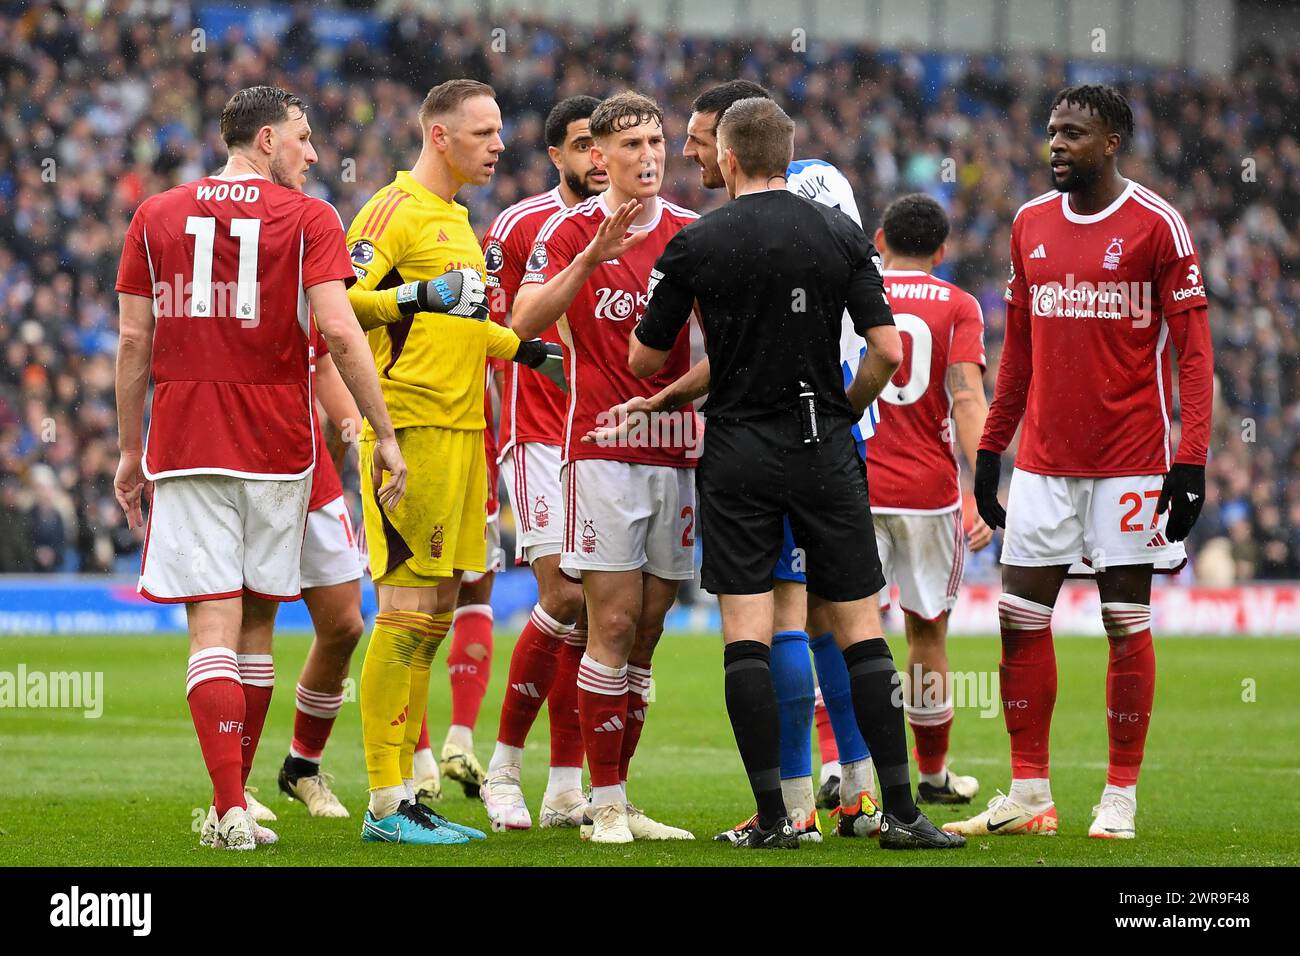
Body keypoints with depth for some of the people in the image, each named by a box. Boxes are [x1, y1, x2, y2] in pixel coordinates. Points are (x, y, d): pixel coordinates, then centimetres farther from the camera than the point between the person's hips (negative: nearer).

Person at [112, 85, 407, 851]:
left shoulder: (156, 218, 8)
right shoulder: (308, 219, 0)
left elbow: (133, 342, 7)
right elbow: (337, 329, -11)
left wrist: (130, 451, 14)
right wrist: (384, 434, -7)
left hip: (184, 444, 1)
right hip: (276, 444, -1)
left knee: (213, 627, -4)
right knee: (256, 627, 12)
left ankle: (230, 809, -16)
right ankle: (235, 804, 18)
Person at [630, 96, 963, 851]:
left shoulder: (697, 244, -3)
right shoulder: (841, 234, 1)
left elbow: (644, 358, 4)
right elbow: (888, 351, -5)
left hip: (739, 455, -1)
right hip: (825, 449, 1)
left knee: (747, 636, -1)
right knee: (862, 627, 5)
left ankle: (772, 816, -6)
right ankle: (900, 811, 0)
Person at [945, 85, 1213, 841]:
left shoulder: (1156, 226, -7)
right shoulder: (1031, 225, 10)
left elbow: (1194, 353, -7)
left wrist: (1192, 461, -14)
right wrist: (991, 449, 14)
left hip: (1129, 459, -5)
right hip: (1044, 459, 5)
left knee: (1127, 621, 0)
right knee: (1021, 617, 2)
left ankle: (1120, 799, 7)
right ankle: (1029, 794, 10)